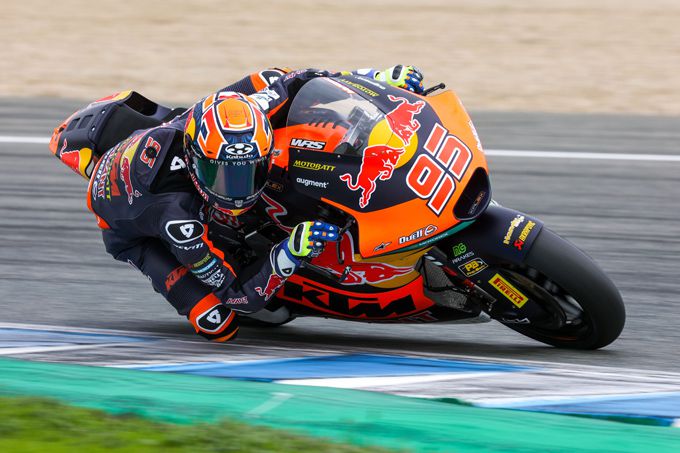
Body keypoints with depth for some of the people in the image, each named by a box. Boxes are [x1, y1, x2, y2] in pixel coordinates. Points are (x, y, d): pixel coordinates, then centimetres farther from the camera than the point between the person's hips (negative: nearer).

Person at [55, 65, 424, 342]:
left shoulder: (239, 113, -36)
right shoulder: (176, 213, -47)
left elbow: (282, 81, -15)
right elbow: (240, 295, -38)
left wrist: (377, 78, -17)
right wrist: (292, 253, -53)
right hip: (129, 226, -5)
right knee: (218, 324, -21)